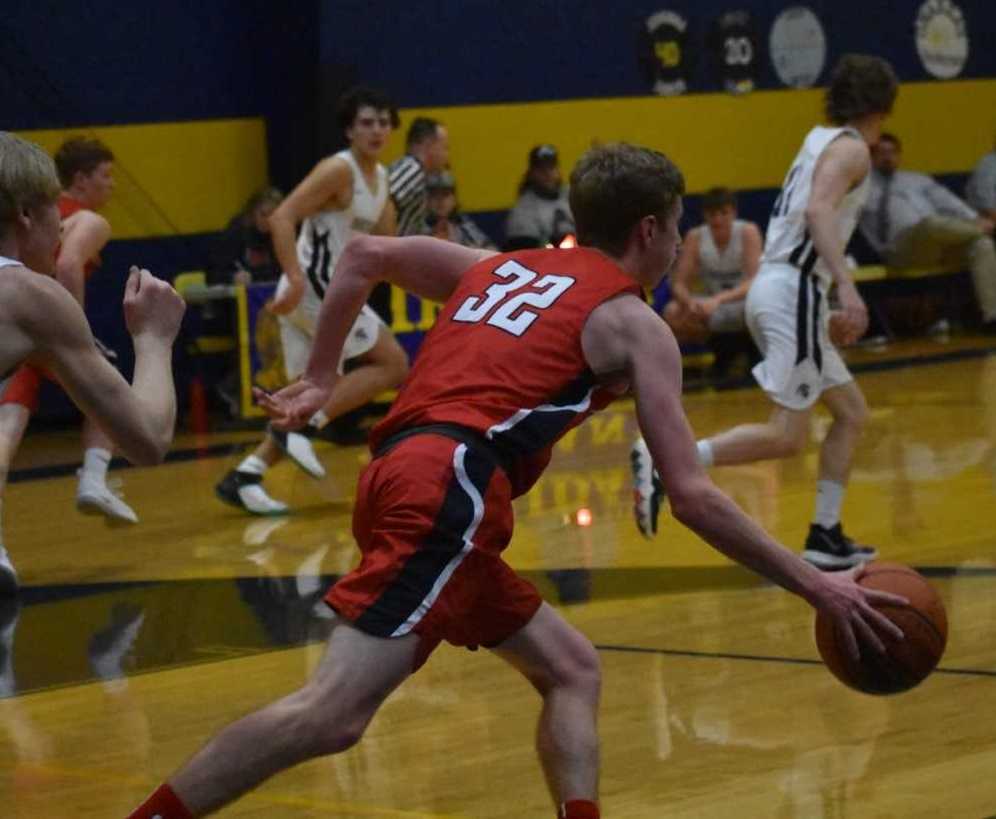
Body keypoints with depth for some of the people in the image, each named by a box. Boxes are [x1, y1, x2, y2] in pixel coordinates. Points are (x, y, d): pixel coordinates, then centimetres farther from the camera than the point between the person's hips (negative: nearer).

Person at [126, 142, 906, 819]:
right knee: (335, 712, -18)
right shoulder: (633, 324, 8)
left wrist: (321, 377, 40)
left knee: (571, 669, 18)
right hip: (450, 491, -9)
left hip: (399, 477, 9)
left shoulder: (499, 268, 27)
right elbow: (691, 496, 2)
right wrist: (813, 583, 7)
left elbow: (363, 254, 33)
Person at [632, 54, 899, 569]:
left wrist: (836, 298, 35)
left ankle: (825, 537, 13)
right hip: (795, 290, -10)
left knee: (851, 411, 15)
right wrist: (847, 289, -32)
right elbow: (818, 210, -23)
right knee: (786, 436, -13)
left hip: (775, 284, 10)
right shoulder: (851, 148, -5)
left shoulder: (821, 141, 22)